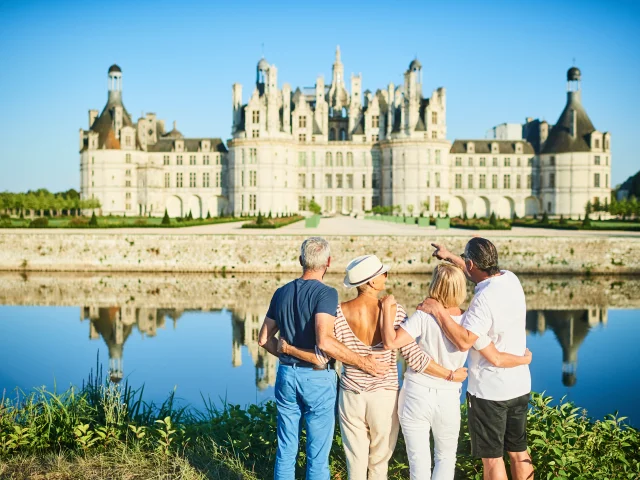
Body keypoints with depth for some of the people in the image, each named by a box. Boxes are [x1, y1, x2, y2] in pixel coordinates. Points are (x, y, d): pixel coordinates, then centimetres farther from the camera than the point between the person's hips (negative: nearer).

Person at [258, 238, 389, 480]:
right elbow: (324, 341, -27)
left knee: (285, 450, 14)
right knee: (317, 456, 5)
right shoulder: (326, 293, -14)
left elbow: (264, 339, 10)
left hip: (287, 374, 6)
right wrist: (362, 362, -20)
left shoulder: (281, 293, 5)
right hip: (317, 378, -6)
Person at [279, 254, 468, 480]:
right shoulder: (394, 311, -14)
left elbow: (322, 357, -7)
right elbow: (414, 357, -15)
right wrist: (451, 375, -5)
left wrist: (288, 349, 7)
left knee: (356, 461, 14)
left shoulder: (341, 313, -10)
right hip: (384, 396, -1)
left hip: (351, 396, 1)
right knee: (379, 462, 15)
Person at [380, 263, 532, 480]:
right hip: (448, 399, 2)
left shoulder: (424, 317, -16)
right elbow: (497, 359, -8)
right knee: (446, 458, 22)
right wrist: (524, 359, 10)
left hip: (416, 395, -1)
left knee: (419, 460, 11)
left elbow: (391, 342, -24)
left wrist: (387, 307, -13)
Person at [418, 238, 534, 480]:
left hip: (488, 390, -8)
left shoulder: (485, 298, -25)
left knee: (491, 457, 6)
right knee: (519, 452, 19)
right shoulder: (511, 279, 0)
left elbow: (464, 341, -32)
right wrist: (449, 256, 30)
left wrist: (438, 310, -26)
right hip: (519, 385, 8)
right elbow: (480, 271, 21)